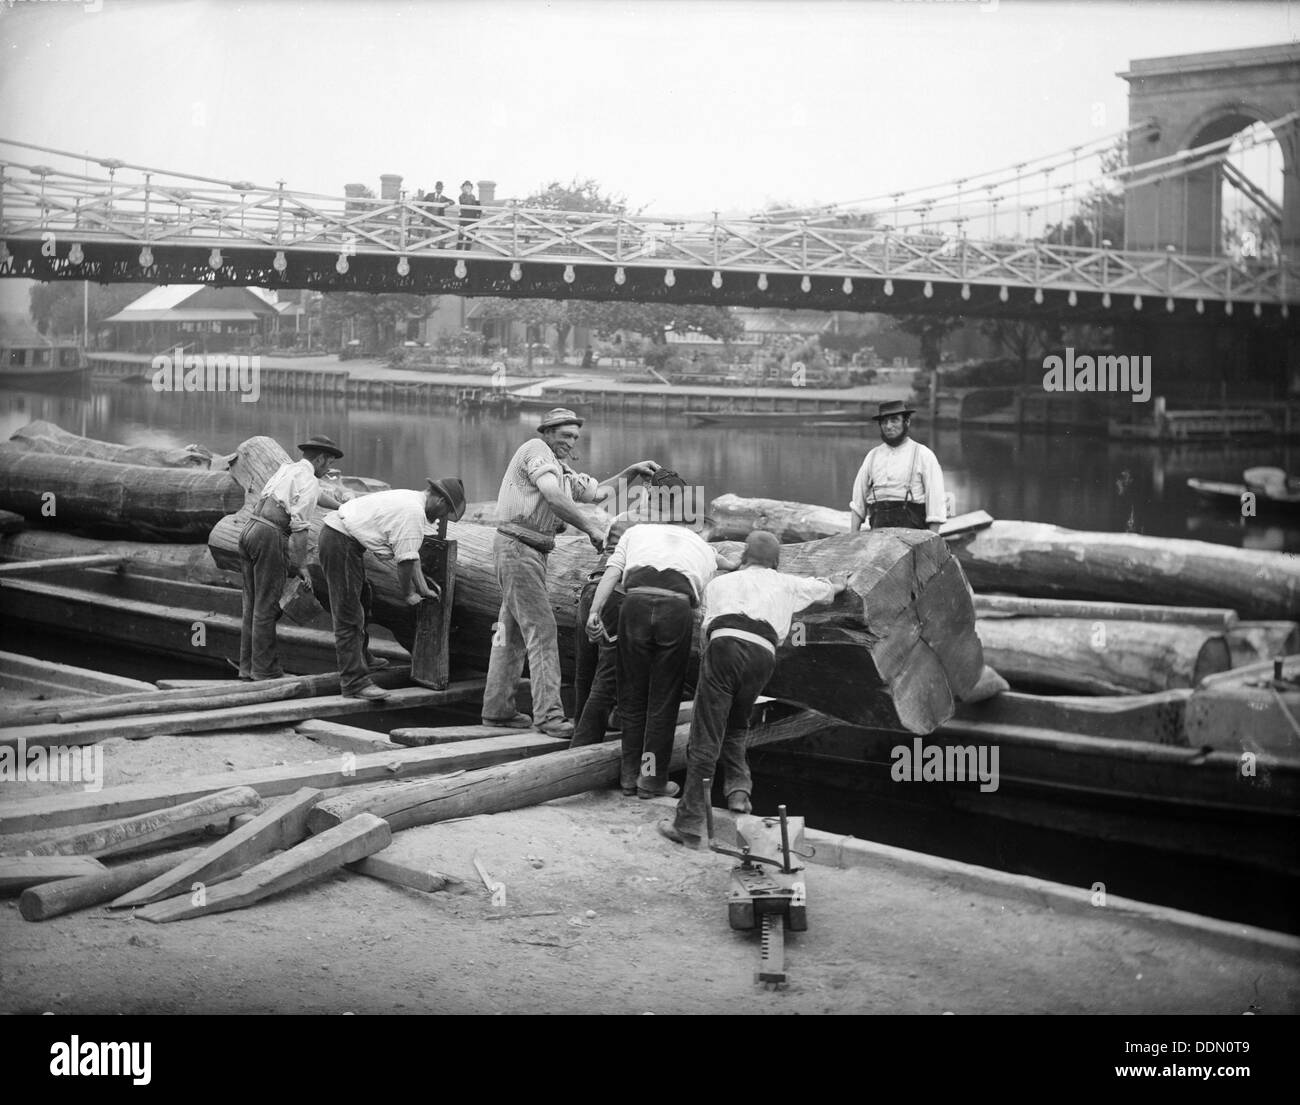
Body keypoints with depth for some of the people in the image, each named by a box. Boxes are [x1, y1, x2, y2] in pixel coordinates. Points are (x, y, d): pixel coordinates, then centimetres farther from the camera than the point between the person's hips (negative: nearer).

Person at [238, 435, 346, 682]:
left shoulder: (287, 468, 20)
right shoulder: (307, 481, -7)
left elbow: (318, 493, 38)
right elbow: (299, 527, -14)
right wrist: (301, 565, -10)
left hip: (249, 530, 9)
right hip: (270, 535, -9)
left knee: (252, 604, 12)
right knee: (266, 606, -4)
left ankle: (247, 666, 16)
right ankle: (264, 669, 0)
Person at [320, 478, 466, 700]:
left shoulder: (411, 501, 13)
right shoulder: (414, 513, -19)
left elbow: (411, 555, 19)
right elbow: (406, 561, -18)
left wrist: (424, 588, 18)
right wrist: (409, 594, -2)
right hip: (340, 542, -11)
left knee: (361, 599, 25)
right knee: (348, 615, -10)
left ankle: (360, 659, 40)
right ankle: (355, 682, -10)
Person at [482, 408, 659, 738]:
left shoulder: (563, 471, 22)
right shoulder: (536, 450, -8)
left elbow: (598, 493, 22)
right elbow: (553, 497, -21)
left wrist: (632, 471, 10)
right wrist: (591, 528, -21)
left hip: (532, 552, 10)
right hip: (517, 546, -10)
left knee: (513, 630, 14)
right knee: (541, 628, -13)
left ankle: (497, 709, 21)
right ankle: (548, 714, -15)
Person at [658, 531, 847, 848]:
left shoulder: (719, 582, 30)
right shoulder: (786, 584, 33)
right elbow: (822, 587, 53)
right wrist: (837, 584, 75)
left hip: (725, 644, -2)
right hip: (763, 653, 2)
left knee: (706, 736, -5)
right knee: (735, 727, 26)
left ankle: (690, 824, -8)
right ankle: (738, 788, 9)